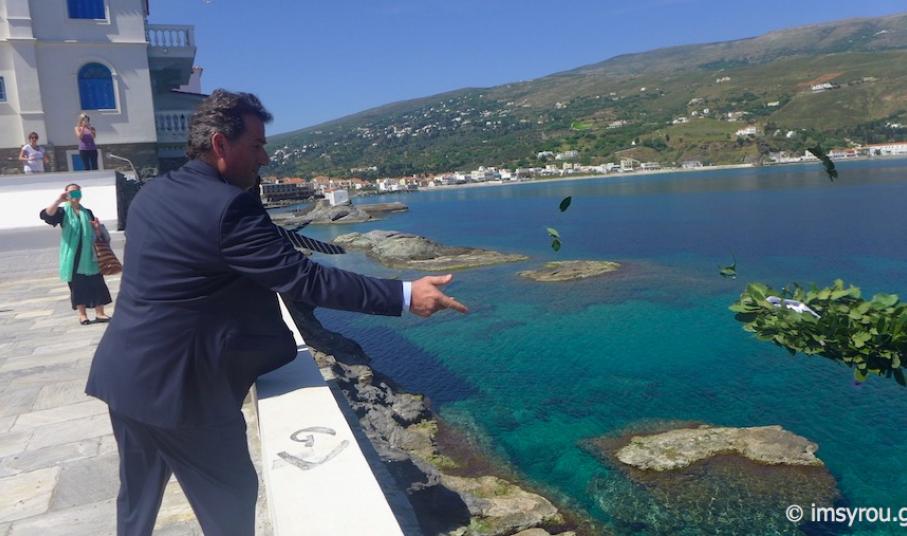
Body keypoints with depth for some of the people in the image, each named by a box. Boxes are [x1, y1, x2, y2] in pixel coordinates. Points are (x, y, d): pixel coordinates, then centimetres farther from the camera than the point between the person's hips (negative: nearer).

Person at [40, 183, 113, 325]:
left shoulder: (87, 212, 12)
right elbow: (46, 215, -20)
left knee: (96, 283, 1)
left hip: (89, 254, 3)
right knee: (77, 284, 2)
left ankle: (99, 313, 8)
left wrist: (97, 227, -6)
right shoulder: (63, 211, 2)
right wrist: (58, 200, -25)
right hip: (72, 256, -3)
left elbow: (95, 234, 16)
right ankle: (82, 315, 13)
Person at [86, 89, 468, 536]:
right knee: (230, 498, 10)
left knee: (139, 493, 25)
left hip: (125, 375, 9)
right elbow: (304, 279, -24)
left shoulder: (150, 194, 6)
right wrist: (404, 295, -22)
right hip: (176, 385, -9)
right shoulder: (228, 206, -21)